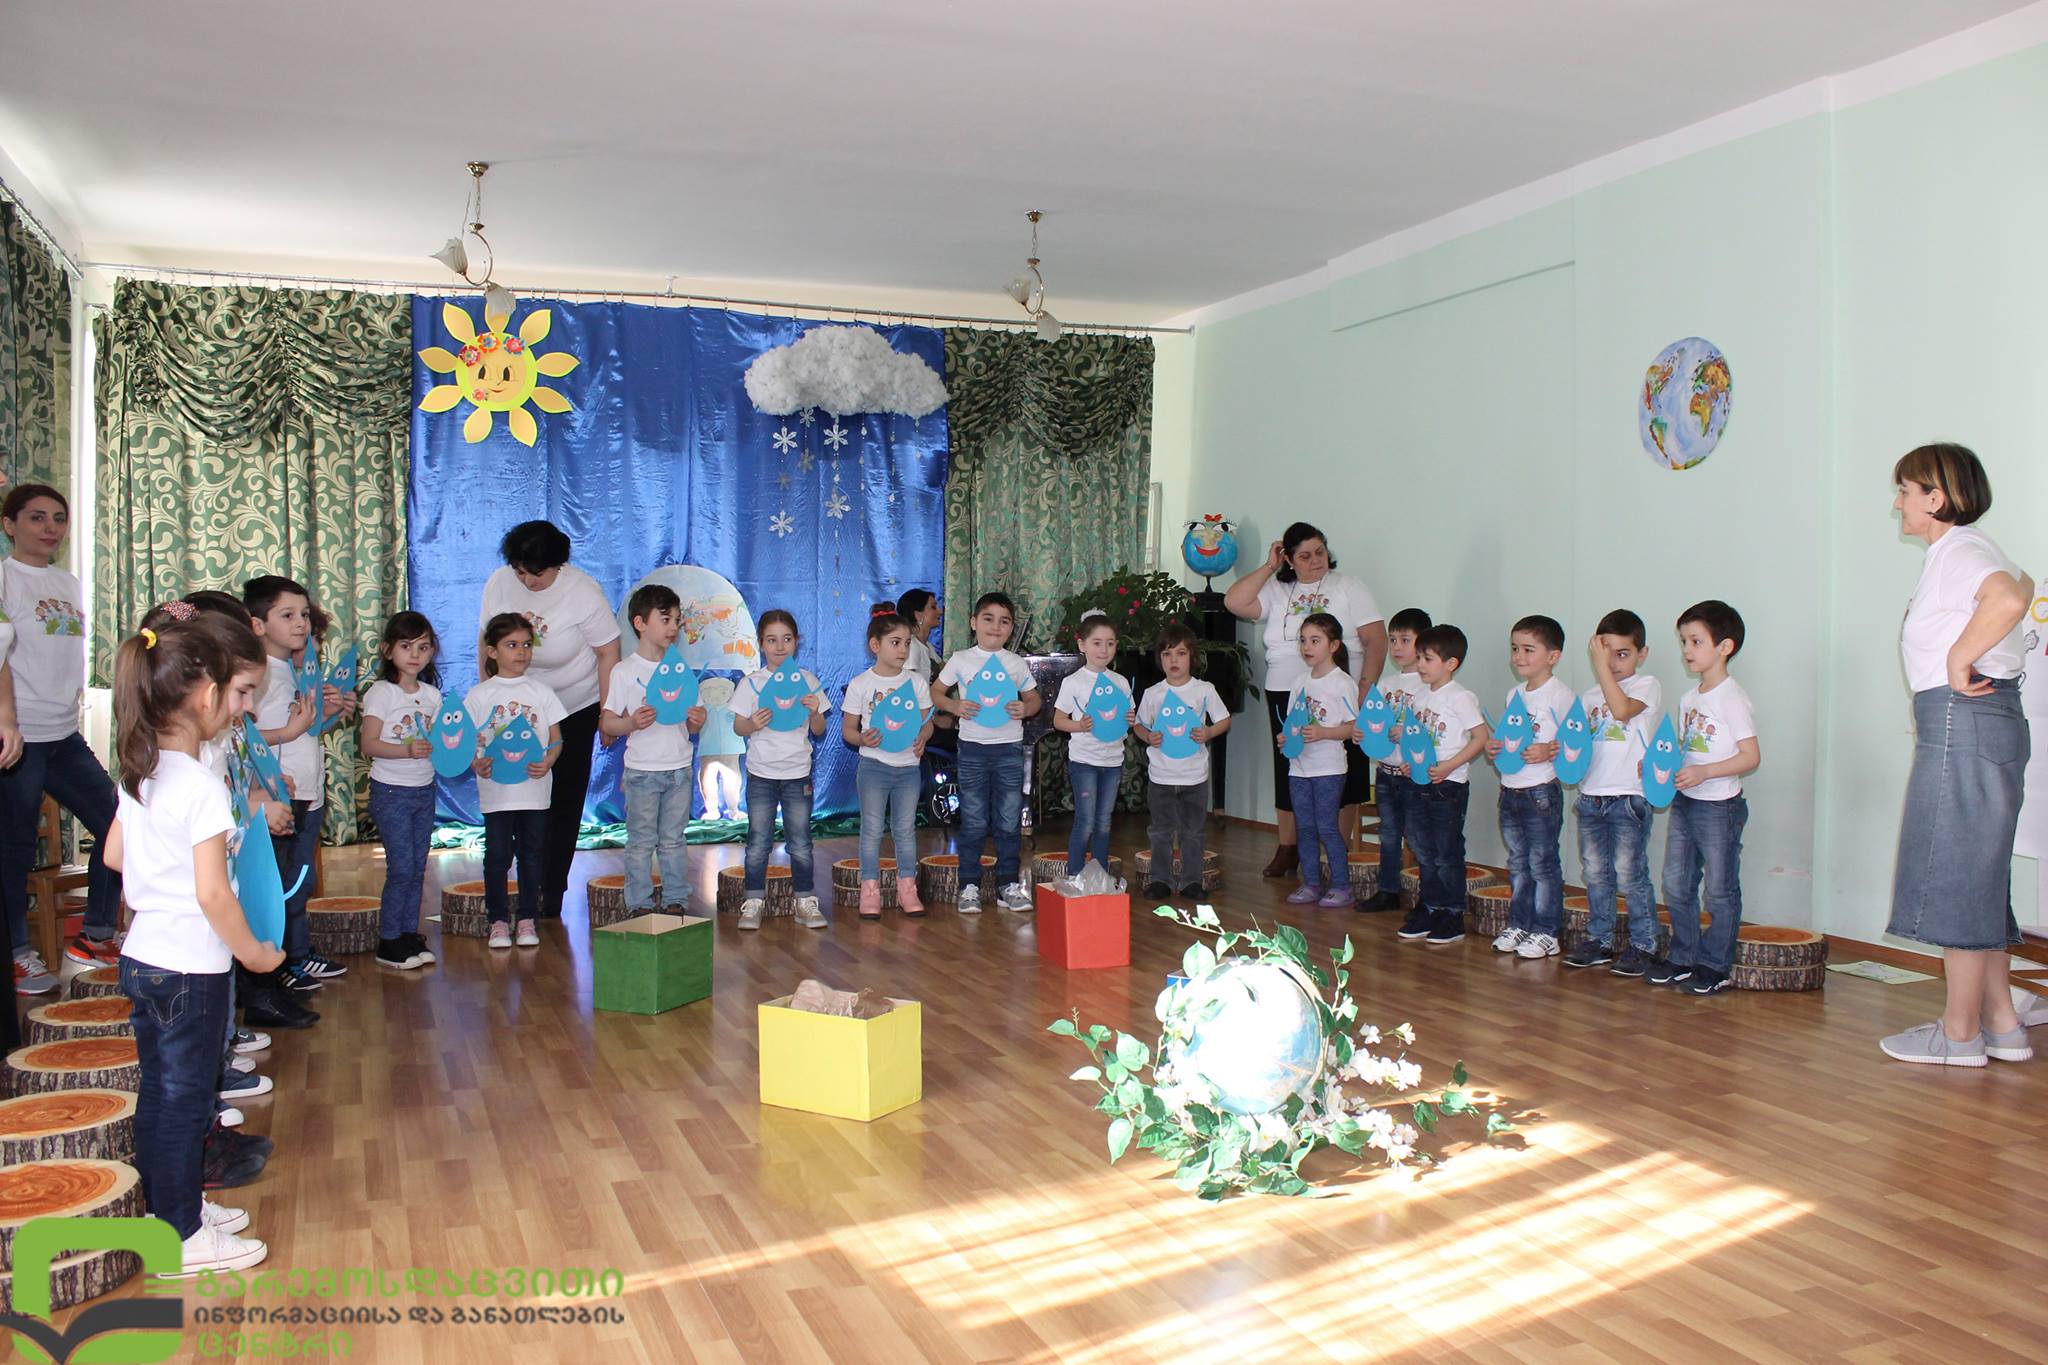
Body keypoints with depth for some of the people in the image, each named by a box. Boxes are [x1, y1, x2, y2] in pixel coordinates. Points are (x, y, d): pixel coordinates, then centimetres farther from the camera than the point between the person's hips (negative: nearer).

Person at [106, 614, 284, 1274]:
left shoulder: (137, 775, 3)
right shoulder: (200, 786, -22)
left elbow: (114, 855, 15)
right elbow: (213, 894, -23)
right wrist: (254, 952, -10)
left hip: (142, 955, 8)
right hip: (190, 967, -8)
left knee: (160, 1090, 19)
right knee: (185, 1100, 3)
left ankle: (172, 1203, 35)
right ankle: (181, 1238, 15)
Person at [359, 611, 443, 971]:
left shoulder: (432, 694, 9)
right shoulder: (380, 693, -8)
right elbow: (369, 744, -14)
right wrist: (407, 750, -27)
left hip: (425, 790, 6)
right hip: (391, 792, -6)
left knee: (418, 868, 9)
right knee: (401, 869, -6)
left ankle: (410, 935, 20)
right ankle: (389, 943, 6)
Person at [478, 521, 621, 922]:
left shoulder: (583, 592, -17)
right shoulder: (498, 584, -6)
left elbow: (608, 654, -12)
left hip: (575, 708, -3)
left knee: (564, 803, 3)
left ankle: (552, 897, 12)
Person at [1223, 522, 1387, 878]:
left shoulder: (1347, 587, 5)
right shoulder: (1276, 590, 11)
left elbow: (1375, 640, 0)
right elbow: (1235, 603, -4)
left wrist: (1365, 690, -10)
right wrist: (1268, 567, 0)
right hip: (1285, 694, 2)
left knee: (1342, 773, 2)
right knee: (1288, 772, 7)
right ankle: (1287, 850, 18)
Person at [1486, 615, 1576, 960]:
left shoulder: (1561, 695, -11)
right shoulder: (1513, 694, 12)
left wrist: (1548, 751, -27)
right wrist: (1494, 747, 1)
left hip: (1541, 792, -7)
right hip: (1509, 790, 7)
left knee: (1542, 863, 0)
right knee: (1517, 864, 15)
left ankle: (1546, 932, 9)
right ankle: (1518, 925, 25)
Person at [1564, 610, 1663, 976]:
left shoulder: (1647, 686, -2)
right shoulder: (1588, 696, 14)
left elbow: (1621, 709, -22)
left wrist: (1602, 666, -19)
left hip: (1629, 797, -6)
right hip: (1590, 795, 6)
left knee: (1629, 873, -4)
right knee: (1596, 873, 12)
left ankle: (1642, 944, 7)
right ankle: (1598, 940, 22)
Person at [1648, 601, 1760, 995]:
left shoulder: (1733, 699, -13)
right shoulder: (1689, 699, 11)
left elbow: (1751, 756, -17)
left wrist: (1704, 772, -26)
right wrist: (1661, 766, 1)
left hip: (1719, 805, -8)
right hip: (1684, 802, 8)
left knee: (1720, 890, 3)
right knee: (1676, 885, 12)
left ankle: (1715, 966, 12)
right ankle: (1683, 957, 24)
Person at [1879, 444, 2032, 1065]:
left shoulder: (1959, 549, -13)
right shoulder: (1964, 550, 18)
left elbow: (2008, 599, -35)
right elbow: (2022, 586, 39)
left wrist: (1959, 661, -23)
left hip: (1961, 720, -11)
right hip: (1978, 722, 11)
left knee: (1958, 874, -4)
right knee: (1977, 878, 14)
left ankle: (1959, 1033, 3)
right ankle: (2001, 1024, 20)